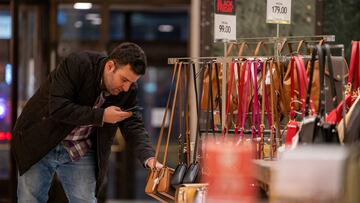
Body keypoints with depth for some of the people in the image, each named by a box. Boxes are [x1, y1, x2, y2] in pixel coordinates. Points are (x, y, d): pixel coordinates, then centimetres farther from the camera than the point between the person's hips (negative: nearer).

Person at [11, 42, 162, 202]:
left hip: (79, 153, 4)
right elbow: (57, 108, -30)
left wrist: (149, 159, -28)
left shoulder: (128, 90, -8)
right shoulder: (76, 64, -23)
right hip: (39, 146, -3)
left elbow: (134, 126, -10)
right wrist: (101, 116, -32)